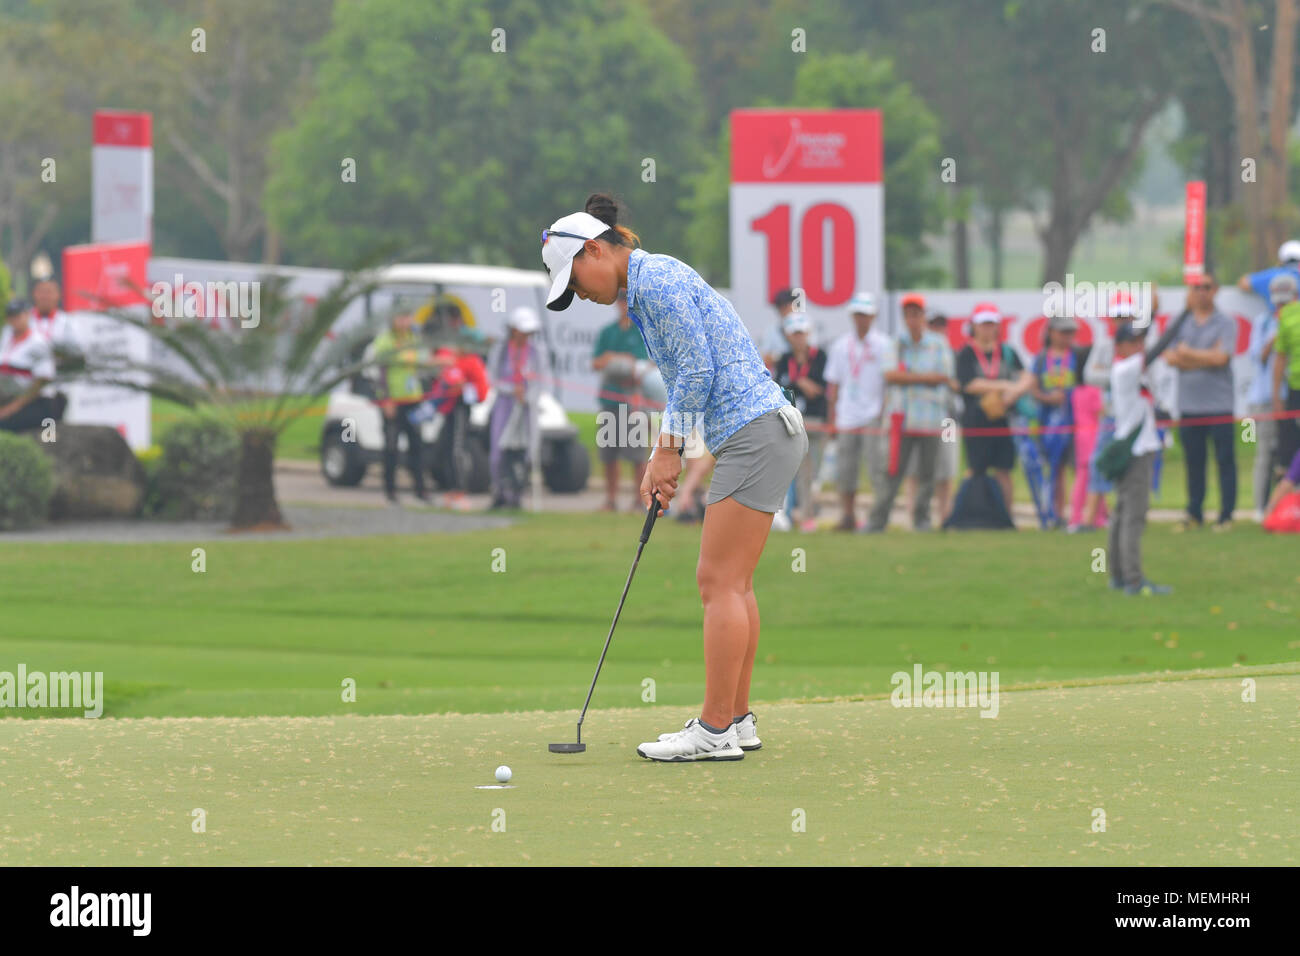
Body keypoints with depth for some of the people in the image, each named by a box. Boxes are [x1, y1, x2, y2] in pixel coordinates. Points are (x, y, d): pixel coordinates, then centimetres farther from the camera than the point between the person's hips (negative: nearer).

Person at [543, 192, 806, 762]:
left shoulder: (656, 280, -11)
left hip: (754, 432, -10)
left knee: (719, 581, -9)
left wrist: (670, 450, -7)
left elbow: (697, 370, -15)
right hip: (761, 432, 10)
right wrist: (659, 462, 16)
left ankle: (715, 730, -8)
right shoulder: (647, 286, 20)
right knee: (732, 583, 12)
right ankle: (737, 719, 15)